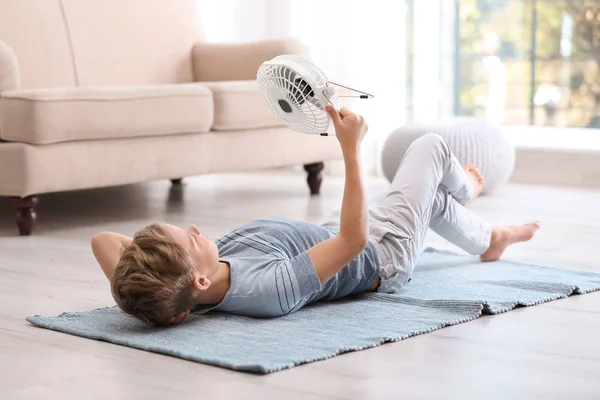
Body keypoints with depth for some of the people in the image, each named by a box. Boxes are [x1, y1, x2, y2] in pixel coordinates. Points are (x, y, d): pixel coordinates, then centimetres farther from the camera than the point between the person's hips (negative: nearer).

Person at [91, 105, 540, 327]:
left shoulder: (175, 293, -31)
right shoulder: (270, 288, -51)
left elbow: (103, 238, -26)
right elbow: (354, 239, -46)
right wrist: (351, 147, -43)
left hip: (328, 232, 7)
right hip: (383, 254, -7)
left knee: (434, 199, 30)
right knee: (431, 146, 14)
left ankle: (491, 238, 63)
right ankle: (464, 191, 51)